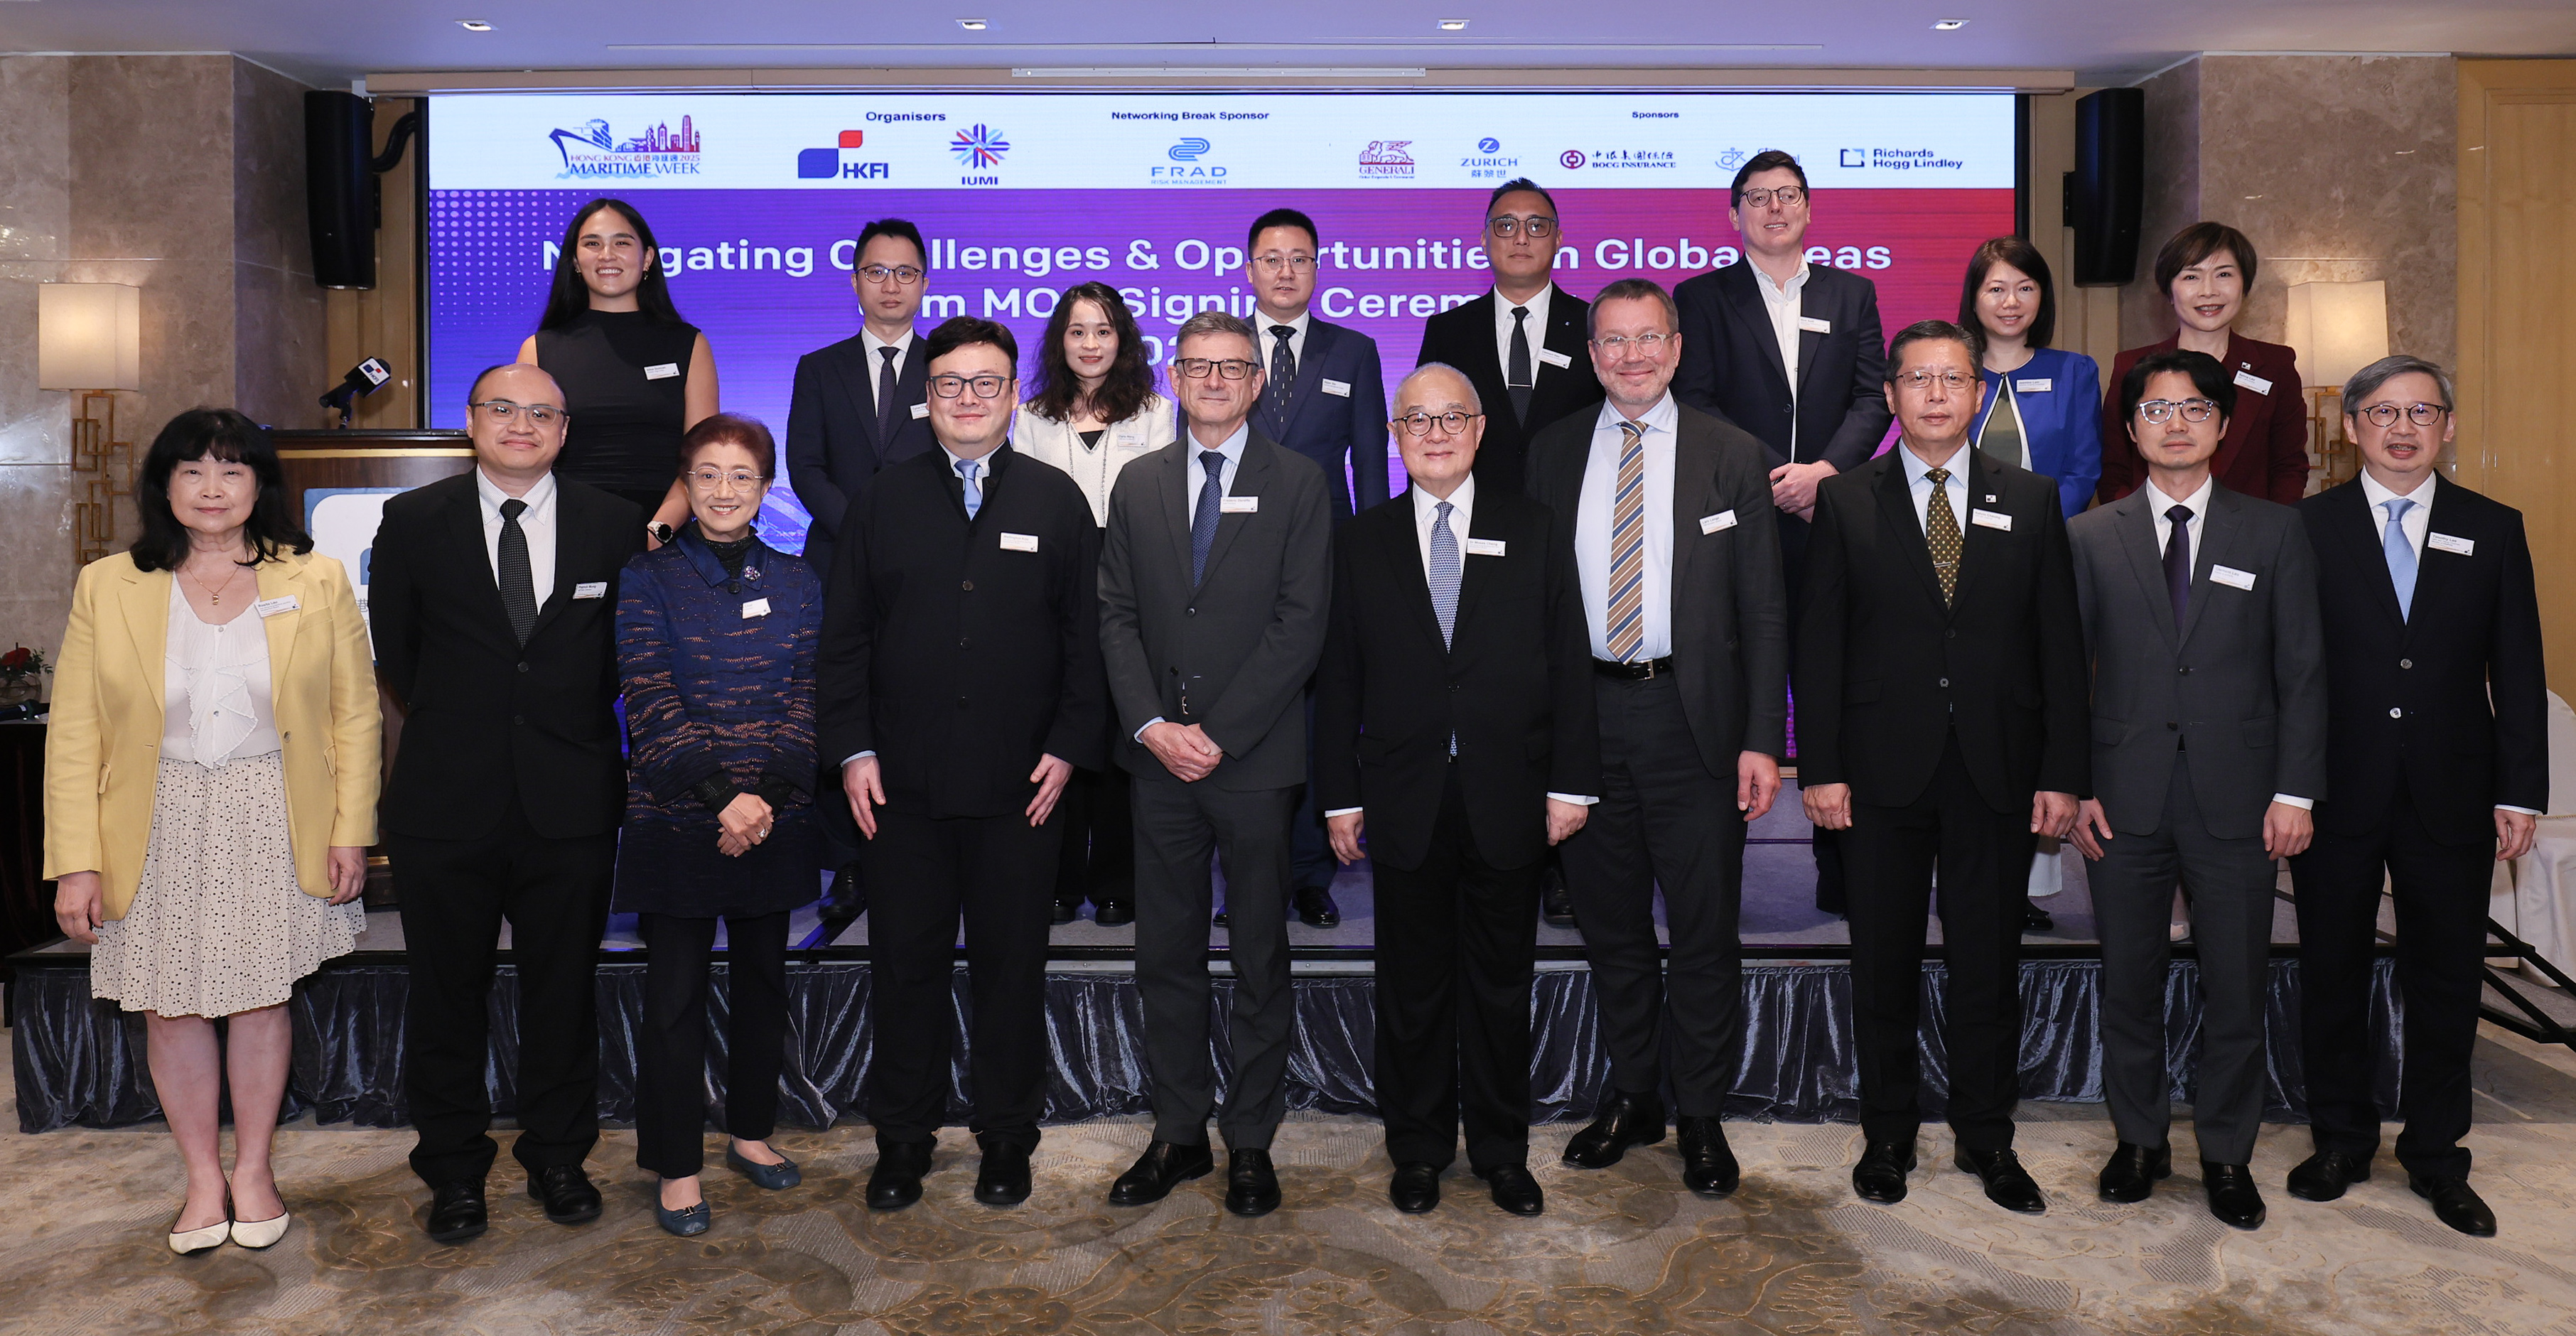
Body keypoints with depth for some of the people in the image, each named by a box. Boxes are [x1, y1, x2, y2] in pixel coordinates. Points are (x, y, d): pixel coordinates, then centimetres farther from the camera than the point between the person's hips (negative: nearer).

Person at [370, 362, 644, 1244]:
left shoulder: (616, 525, 1)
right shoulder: (413, 522, 2)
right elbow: (395, 651, 9)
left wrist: (576, 722, 5)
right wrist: (451, 726, 9)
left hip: (571, 800, 0)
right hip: (447, 800, 0)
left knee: (563, 990, 11)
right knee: (447, 996, 10)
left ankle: (558, 1157, 28)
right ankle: (454, 1170, 26)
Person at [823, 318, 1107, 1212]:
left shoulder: (1057, 502, 5)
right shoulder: (888, 500, 7)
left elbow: (1086, 636, 4)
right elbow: (846, 634, 6)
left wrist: (1070, 746, -5)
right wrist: (852, 748, -2)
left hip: (1019, 784, -1)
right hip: (903, 782, 1)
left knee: (1011, 967, 8)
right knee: (907, 964, 8)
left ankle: (1007, 1138, 23)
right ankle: (903, 1139, 23)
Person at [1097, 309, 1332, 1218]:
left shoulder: (1299, 485, 0)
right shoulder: (1138, 486, 11)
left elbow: (1301, 624, -7)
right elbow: (1117, 616, 7)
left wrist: (1219, 732, -13)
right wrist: (1151, 725, -8)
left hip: (1255, 759, -3)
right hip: (1159, 763, 3)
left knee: (1260, 962, 6)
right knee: (1166, 957, 9)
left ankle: (1251, 1142, 18)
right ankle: (1178, 1133, 22)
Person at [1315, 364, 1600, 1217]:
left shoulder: (1533, 532, 5)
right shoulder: (1362, 541, 7)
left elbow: (1570, 663, 2)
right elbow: (1339, 677, 5)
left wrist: (1571, 782, -4)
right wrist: (1340, 796, 0)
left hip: (1508, 797, 0)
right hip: (1406, 802, 0)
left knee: (1502, 982, 10)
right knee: (1412, 986, 9)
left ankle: (1502, 1152, 24)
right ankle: (1418, 1148, 24)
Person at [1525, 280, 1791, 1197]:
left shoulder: (1731, 457, 2)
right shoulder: (1552, 453, 8)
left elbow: (1763, 610, 1)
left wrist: (1762, 739, -7)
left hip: (1691, 717, -2)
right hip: (1585, 713, 2)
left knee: (1705, 930, 3)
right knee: (1610, 924, 12)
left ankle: (1700, 1116, 18)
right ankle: (1631, 1096, 29)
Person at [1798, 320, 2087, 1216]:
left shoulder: (2031, 502, 7)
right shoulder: (1846, 503, 3)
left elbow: (2061, 645, 4)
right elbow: (1820, 644, 0)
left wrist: (2063, 772, -2)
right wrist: (1819, 767, -7)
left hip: (1997, 771, 1)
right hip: (1884, 769, -1)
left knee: (1989, 965, 9)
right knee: (1885, 964, 9)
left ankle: (1987, 1138, 24)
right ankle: (1888, 1135, 24)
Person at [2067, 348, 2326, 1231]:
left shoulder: (2275, 533, 6)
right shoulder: (2091, 537, 6)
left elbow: (2302, 670, 3)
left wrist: (2297, 790, -4)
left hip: (2236, 796, 0)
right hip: (2124, 794, 0)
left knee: (2237, 988, 6)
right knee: (2129, 983, 9)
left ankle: (2227, 1154, 23)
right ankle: (2140, 1140, 26)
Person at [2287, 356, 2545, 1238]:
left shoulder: (2494, 530, 6)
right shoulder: (2306, 527, 0)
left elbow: (2518, 671, 5)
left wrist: (2521, 791, -1)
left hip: (2452, 797, 2)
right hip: (2337, 793, -1)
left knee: (2446, 982, 9)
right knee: (2333, 974, 9)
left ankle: (2436, 1156, 24)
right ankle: (2341, 1139, 26)